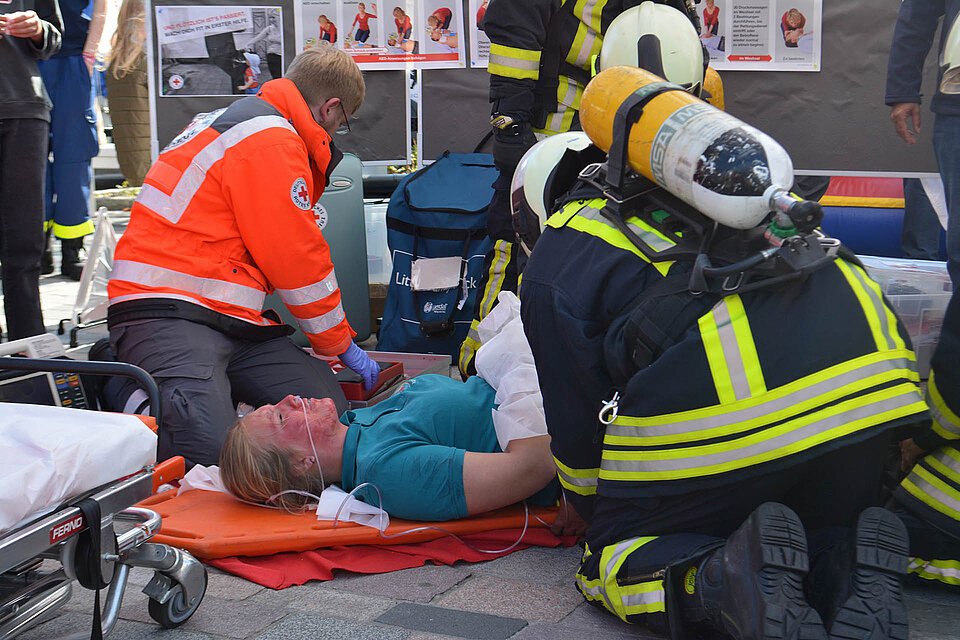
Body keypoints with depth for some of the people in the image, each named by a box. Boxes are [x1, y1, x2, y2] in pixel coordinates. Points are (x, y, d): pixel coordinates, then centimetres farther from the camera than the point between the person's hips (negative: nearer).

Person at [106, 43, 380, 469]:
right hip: (166, 317, -10)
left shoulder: (232, 120, 24)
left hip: (231, 321, 10)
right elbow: (296, 259, -7)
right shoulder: (270, 141, -10)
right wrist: (341, 342, 7)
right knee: (211, 448, -31)